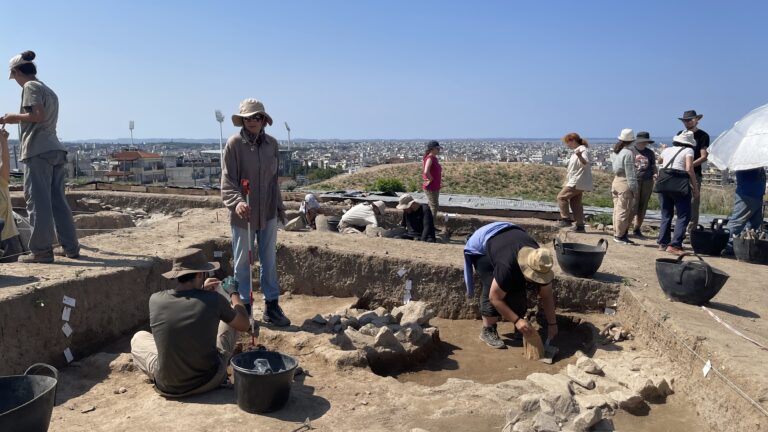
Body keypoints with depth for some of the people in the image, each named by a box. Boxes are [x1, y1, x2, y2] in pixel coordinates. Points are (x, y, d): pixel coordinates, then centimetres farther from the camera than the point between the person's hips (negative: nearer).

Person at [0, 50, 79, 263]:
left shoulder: (30, 87, -2)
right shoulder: (49, 90, 22)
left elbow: (38, 115, -16)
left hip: (38, 151, -8)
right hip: (55, 150, 8)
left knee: (38, 201, -6)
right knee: (58, 201, 9)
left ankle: (41, 251, -5)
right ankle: (71, 247, 9)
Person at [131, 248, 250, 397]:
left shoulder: (155, 300, -13)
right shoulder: (214, 299, -18)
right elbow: (244, 325, -1)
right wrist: (234, 293, 13)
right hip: (210, 381, -1)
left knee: (138, 338, 26)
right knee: (230, 319, 19)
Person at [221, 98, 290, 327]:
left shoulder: (272, 143, 3)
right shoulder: (234, 144, -11)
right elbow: (227, 182, -15)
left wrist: (280, 206, 14)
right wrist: (236, 202, -33)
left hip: (268, 213, 4)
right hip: (243, 214, -4)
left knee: (269, 260, 10)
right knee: (242, 261, 8)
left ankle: (271, 305, 21)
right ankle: (244, 306, 21)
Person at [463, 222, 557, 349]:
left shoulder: (541, 267, -27)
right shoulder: (507, 266, -44)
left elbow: (547, 296, -12)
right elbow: (495, 297, -33)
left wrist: (552, 324, -12)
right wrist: (517, 320, -35)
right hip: (482, 244, -5)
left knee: (518, 289, -6)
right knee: (492, 290, -21)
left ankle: (519, 328, 10)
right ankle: (487, 330, -9)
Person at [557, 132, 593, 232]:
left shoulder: (582, 150, -13)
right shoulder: (575, 152, 17)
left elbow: (586, 163, -32)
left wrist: (580, 156, -53)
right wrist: (566, 182, 30)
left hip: (577, 182, -10)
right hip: (577, 182, 10)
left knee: (561, 197, -8)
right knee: (575, 203, 11)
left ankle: (566, 219, -7)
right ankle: (580, 225, 14)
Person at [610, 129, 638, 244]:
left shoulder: (615, 151, 11)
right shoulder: (628, 153, -14)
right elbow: (630, 173, -15)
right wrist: (634, 189, -12)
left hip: (615, 181, 8)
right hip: (625, 183, -8)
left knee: (617, 210, 12)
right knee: (624, 211, -2)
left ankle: (617, 233, 17)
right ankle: (620, 235, 2)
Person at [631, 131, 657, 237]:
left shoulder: (650, 153, 13)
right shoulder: (630, 151, 1)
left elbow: (653, 166, 21)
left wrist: (656, 173, 0)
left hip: (647, 181, 5)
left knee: (643, 207, 8)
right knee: (633, 206, -10)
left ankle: (637, 229, 17)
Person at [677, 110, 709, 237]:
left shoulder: (702, 136, 1)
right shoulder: (680, 134, 16)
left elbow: (704, 157, -5)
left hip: (694, 174, -4)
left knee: (693, 206, -7)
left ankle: (691, 232, -4)